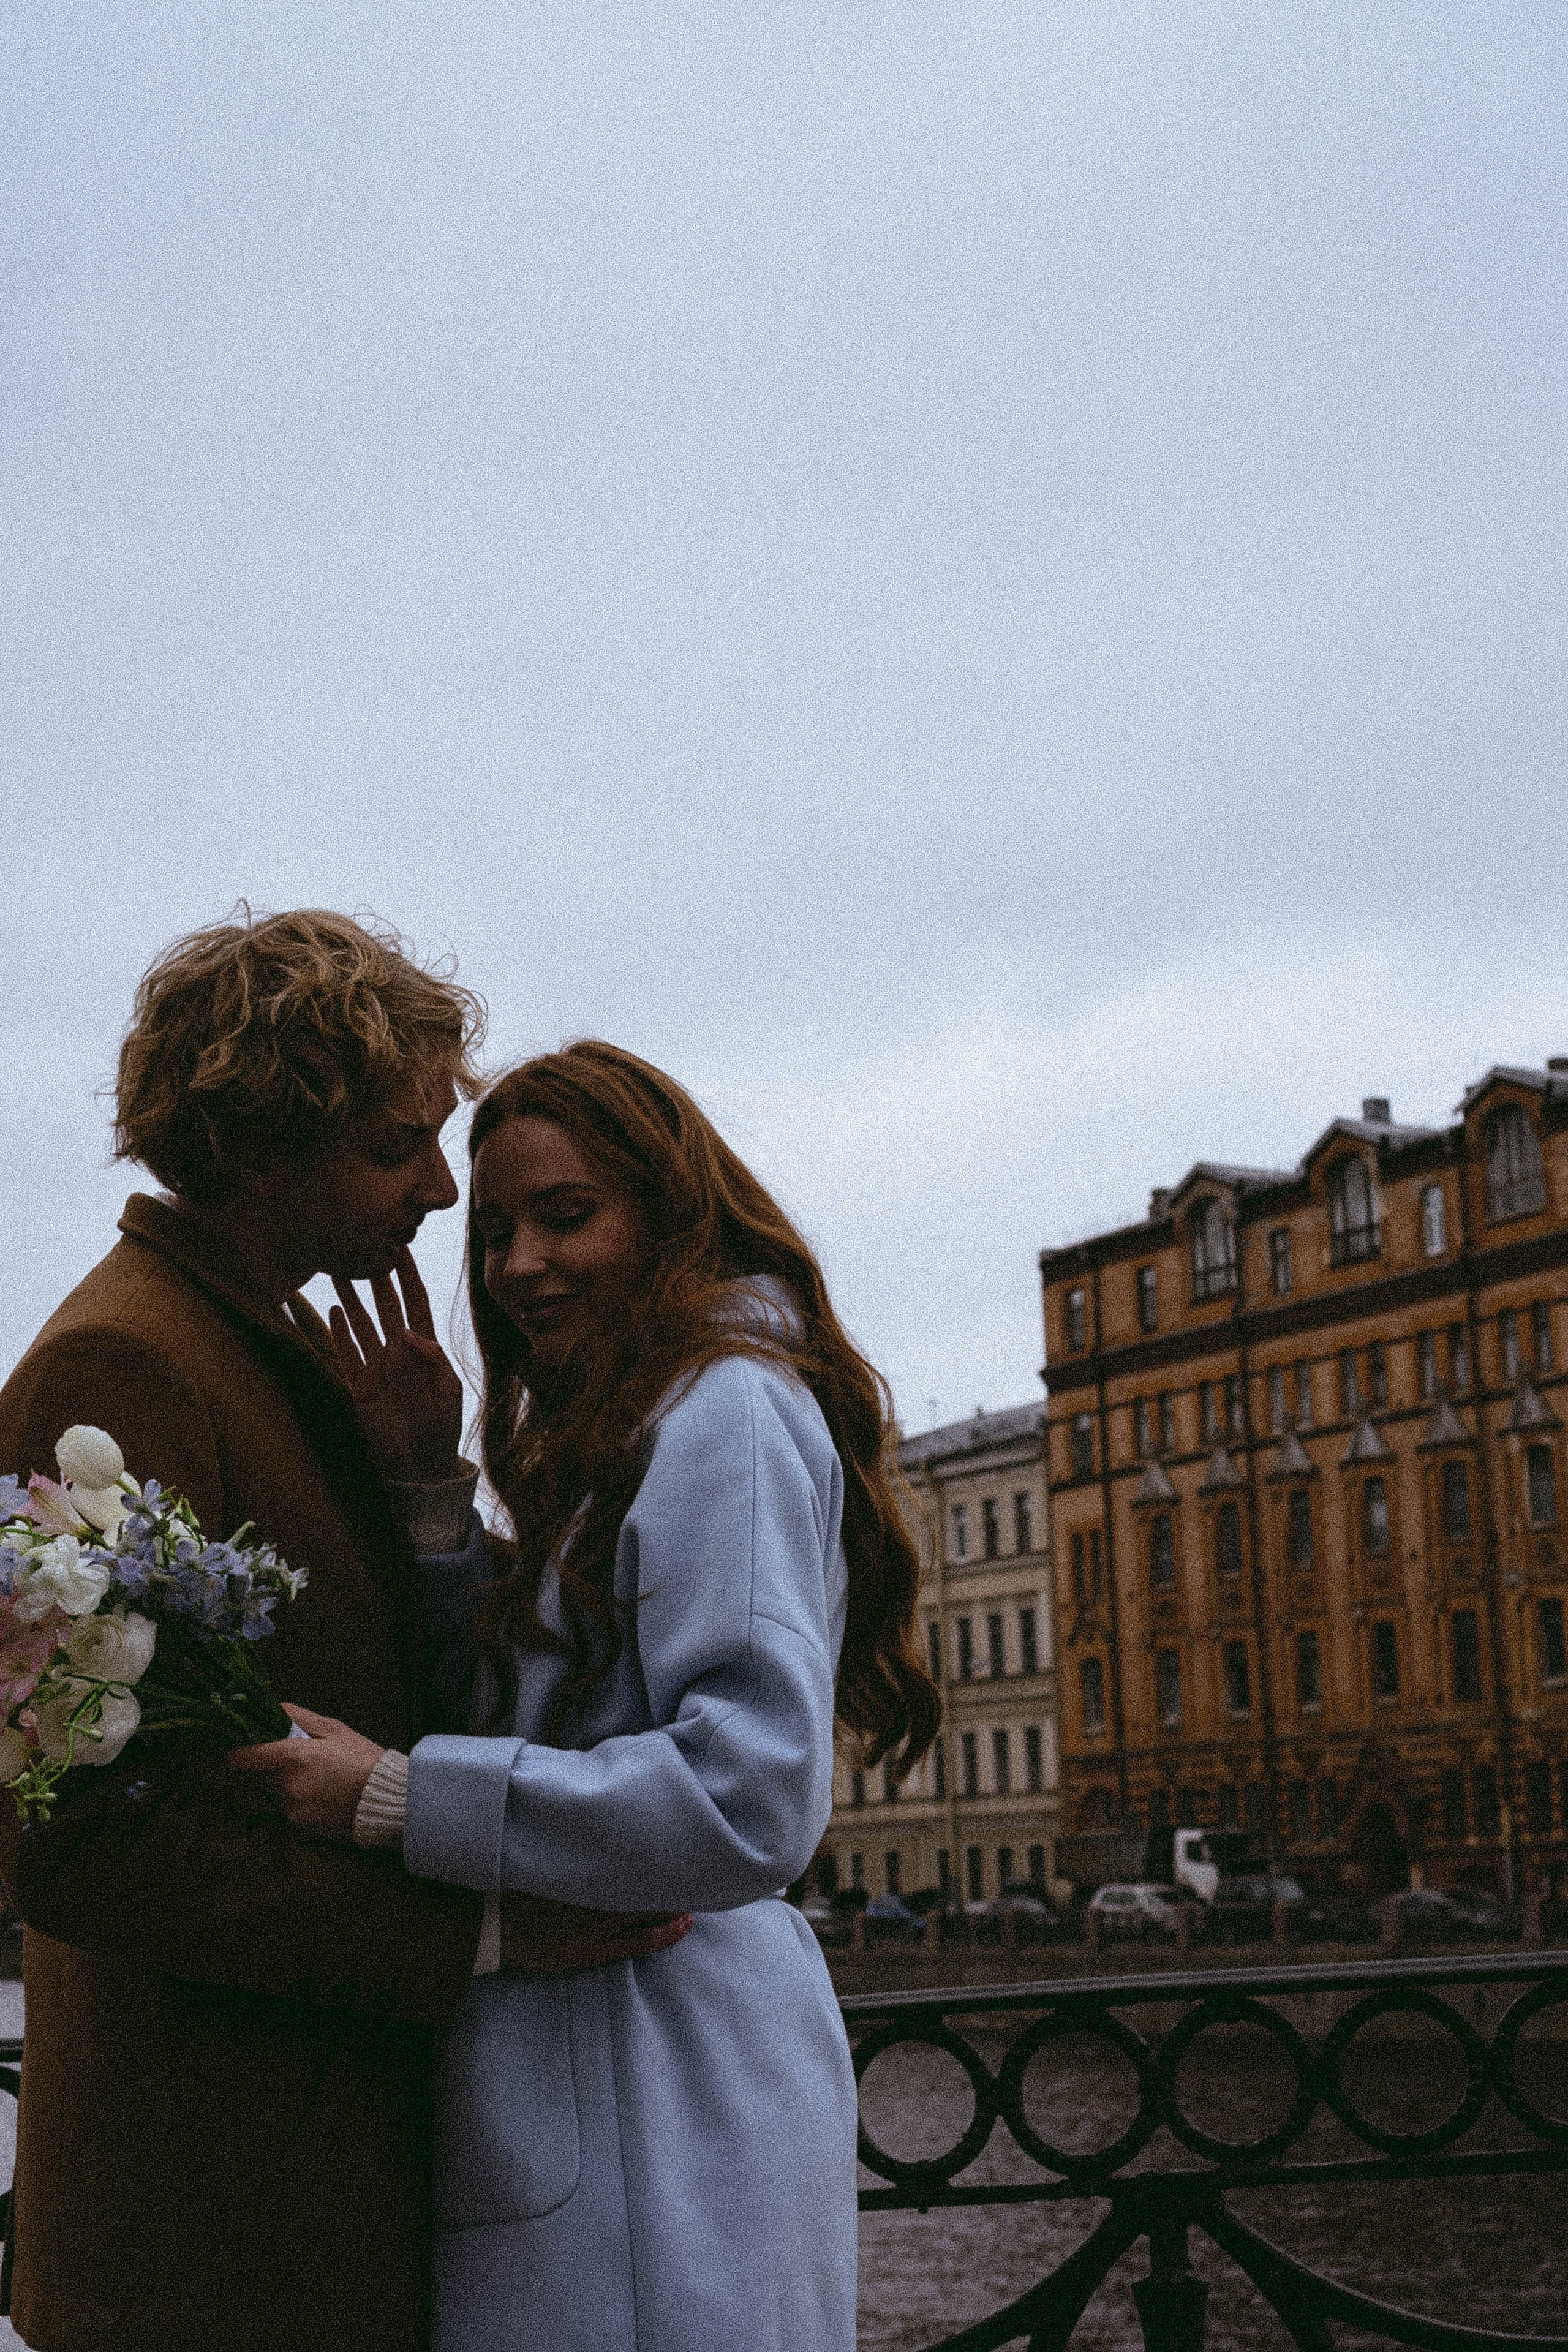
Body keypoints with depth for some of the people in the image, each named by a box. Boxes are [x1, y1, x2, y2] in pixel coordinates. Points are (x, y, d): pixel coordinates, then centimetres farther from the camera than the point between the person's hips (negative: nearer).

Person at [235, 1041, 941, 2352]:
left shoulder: (725, 1410, -14)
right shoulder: (623, 1428, 18)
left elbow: (755, 1796, -25)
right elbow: (516, 1683, 13)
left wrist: (401, 1799, -22)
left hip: (664, 2095, -9)